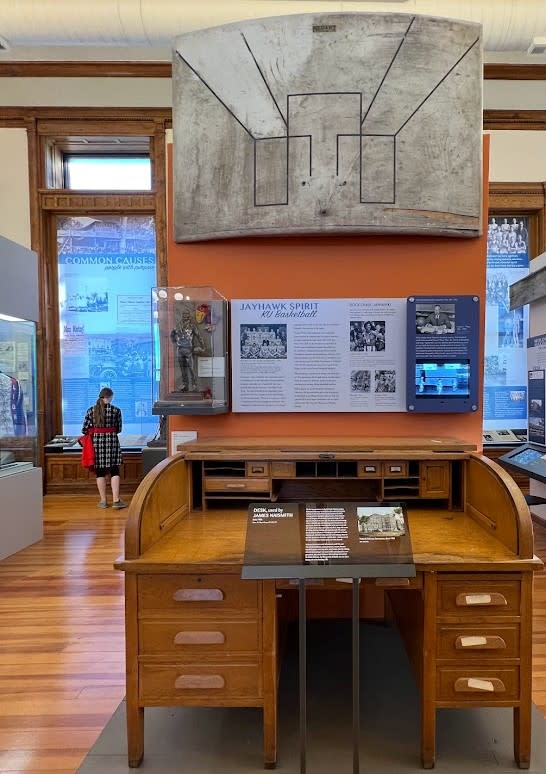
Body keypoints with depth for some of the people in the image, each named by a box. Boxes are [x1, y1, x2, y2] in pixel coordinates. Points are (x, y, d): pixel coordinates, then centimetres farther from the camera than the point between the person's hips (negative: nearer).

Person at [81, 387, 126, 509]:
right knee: (114, 471, 5)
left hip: (96, 442, 1)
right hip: (112, 441, -1)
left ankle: (103, 501, 14)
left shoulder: (91, 410, -1)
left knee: (100, 473, 9)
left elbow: (84, 430, -1)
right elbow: (119, 429, 3)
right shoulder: (116, 410, -4)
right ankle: (116, 500, 2)